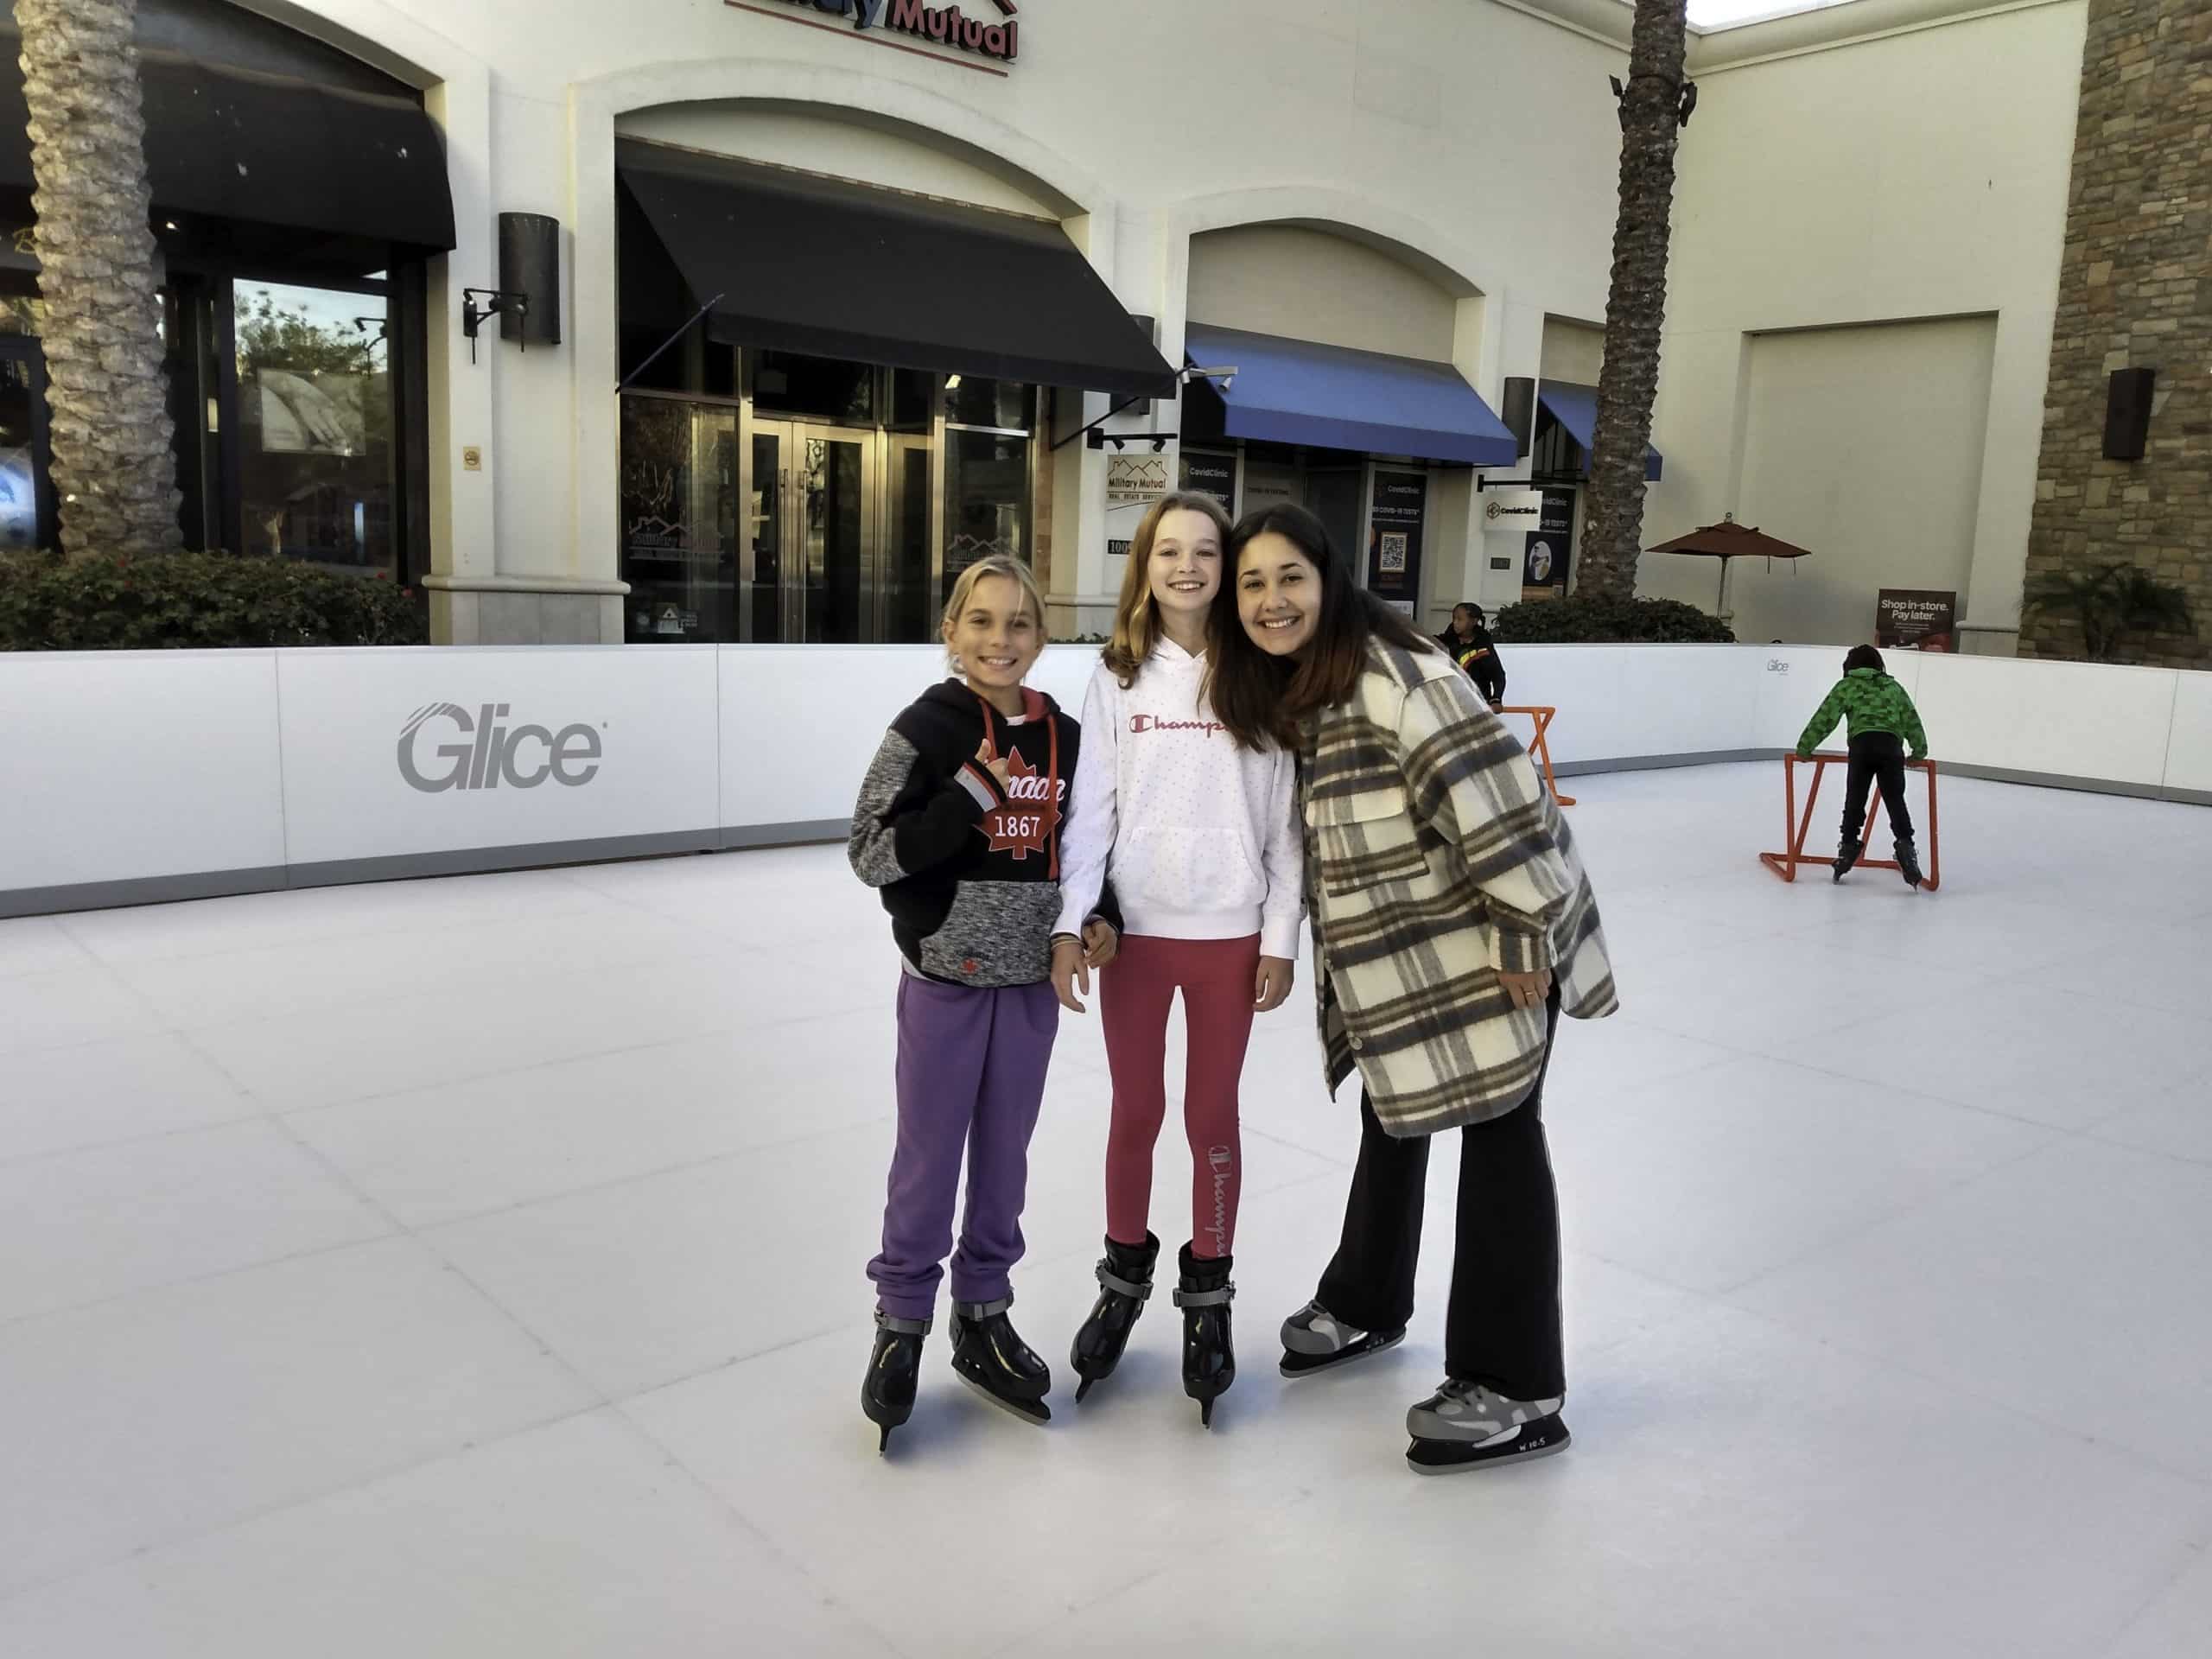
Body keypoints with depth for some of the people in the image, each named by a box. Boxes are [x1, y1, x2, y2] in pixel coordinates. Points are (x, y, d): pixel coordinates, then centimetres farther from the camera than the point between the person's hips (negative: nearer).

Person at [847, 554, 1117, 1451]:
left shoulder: (1063, 735, 3)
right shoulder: (925, 729, -10)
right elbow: (871, 854, -14)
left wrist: (1100, 916, -3)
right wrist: (969, 794, -22)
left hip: (1032, 979, 4)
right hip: (945, 977, -4)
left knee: (1003, 1154, 14)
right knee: (929, 1157, 6)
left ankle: (983, 1317, 31)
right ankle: (901, 1325, 24)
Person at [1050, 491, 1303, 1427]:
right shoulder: (1119, 676, 1)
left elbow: (1283, 816, -1)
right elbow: (1091, 809, 0)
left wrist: (1282, 938, -3)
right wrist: (1071, 924, -7)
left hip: (1230, 935, -1)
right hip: (1136, 928, 1)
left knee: (1213, 1117, 10)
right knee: (1135, 1112, 13)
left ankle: (1207, 1295, 28)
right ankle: (1124, 1279, 33)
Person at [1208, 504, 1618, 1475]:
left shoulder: (1394, 677, -24)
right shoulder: (1289, 692, 6)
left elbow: (1496, 800, -29)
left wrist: (1526, 937, -24)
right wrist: (1333, 957, 16)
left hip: (1488, 950, -9)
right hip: (1398, 961, 9)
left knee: (1500, 1139, 0)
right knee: (1393, 1122, 22)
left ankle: (1517, 1392, 12)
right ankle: (1368, 1306, 43)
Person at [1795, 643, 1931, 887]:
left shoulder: (1846, 686, 19)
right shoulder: (1894, 686, 26)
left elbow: (1824, 719, 14)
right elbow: (1912, 721, 27)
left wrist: (1804, 748, 21)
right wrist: (1919, 752, 38)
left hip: (1862, 743, -2)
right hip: (1891, 745, 2)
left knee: (1855, 799, 7)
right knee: (1895, 799, 1)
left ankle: (1849, 846, 9)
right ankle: (1905, 845, -15)